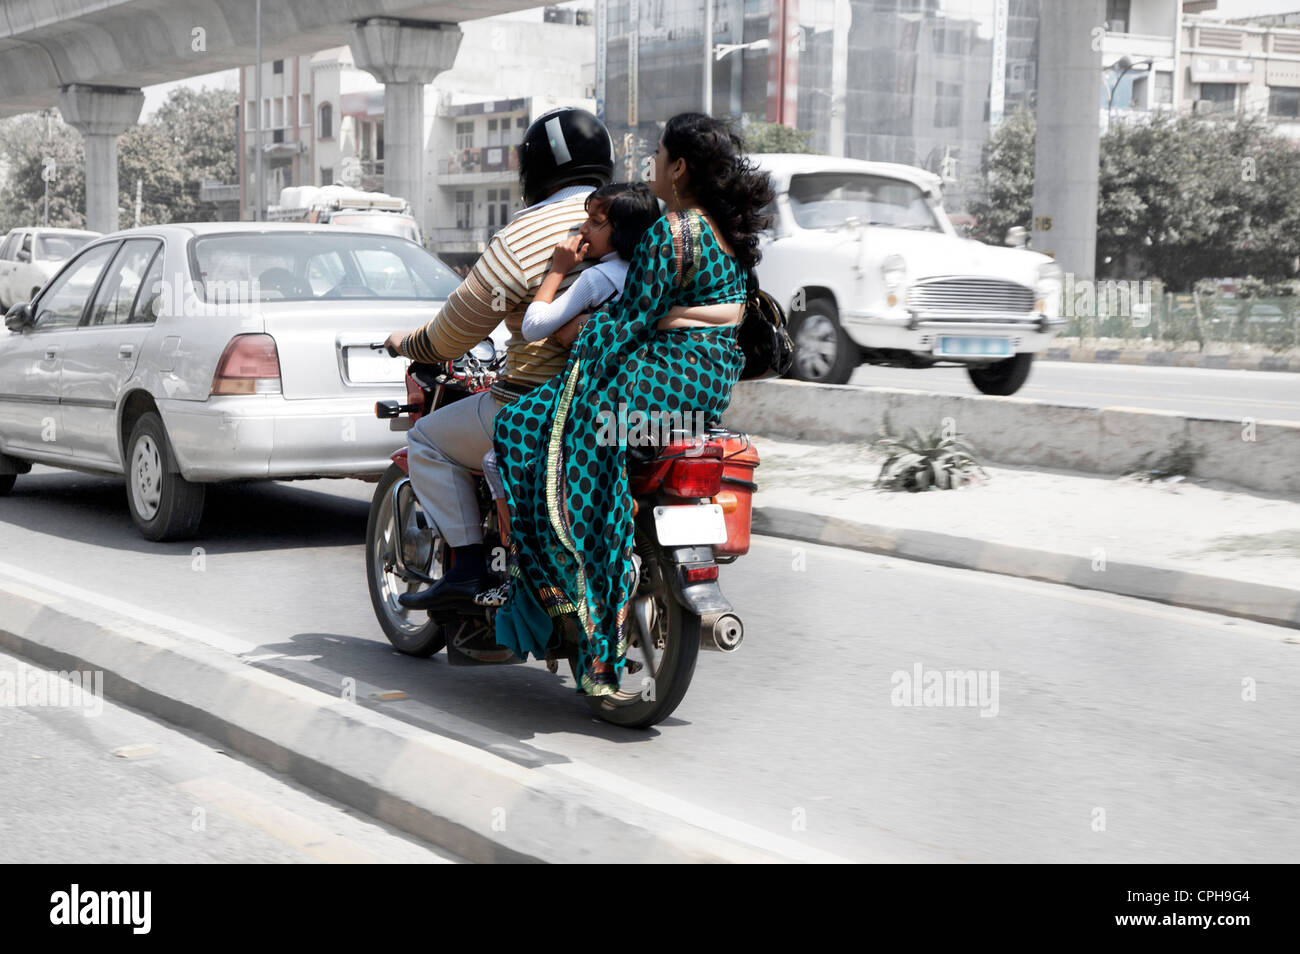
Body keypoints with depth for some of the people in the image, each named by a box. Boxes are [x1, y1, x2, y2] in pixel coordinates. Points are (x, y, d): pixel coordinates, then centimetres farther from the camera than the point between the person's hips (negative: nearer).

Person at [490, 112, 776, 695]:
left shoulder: (670, 234, -15)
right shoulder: (730, 232, 12)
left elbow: (634, 319, -17)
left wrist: (574, 367, -10)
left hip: (660, 377, -10)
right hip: (716, 382, 10)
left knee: (524, 429, -5)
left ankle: (548, 581, -8)